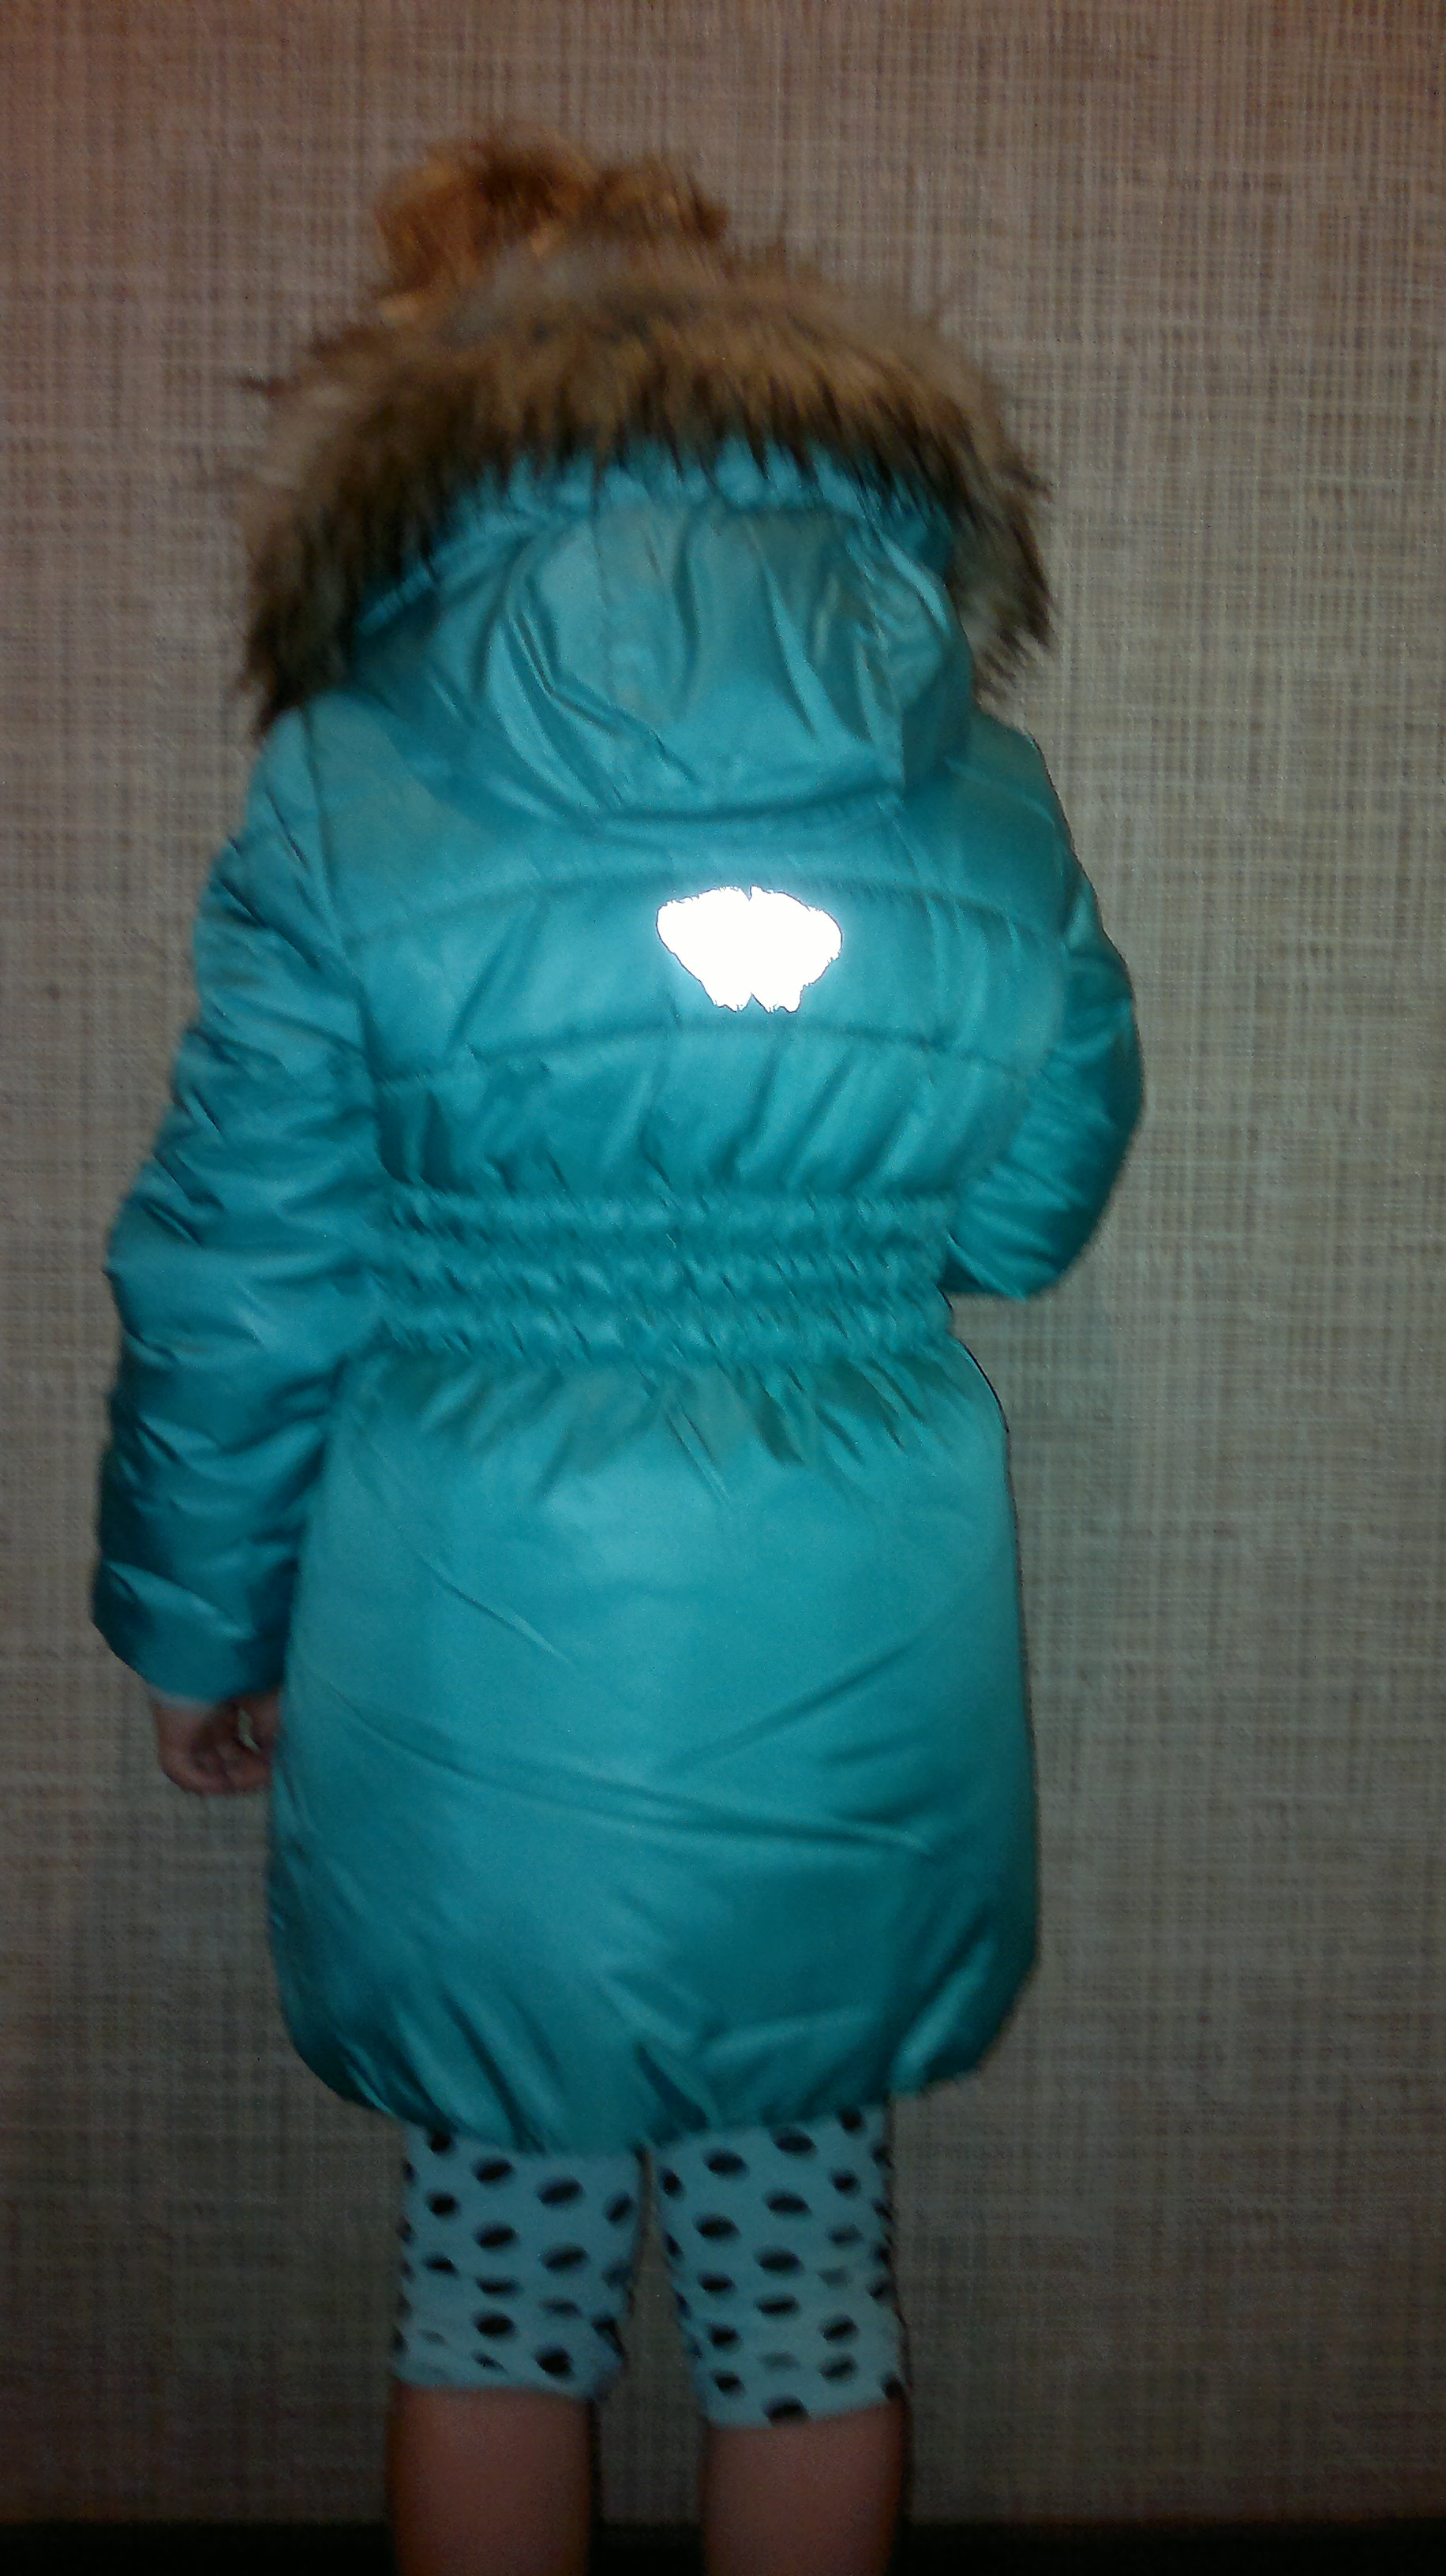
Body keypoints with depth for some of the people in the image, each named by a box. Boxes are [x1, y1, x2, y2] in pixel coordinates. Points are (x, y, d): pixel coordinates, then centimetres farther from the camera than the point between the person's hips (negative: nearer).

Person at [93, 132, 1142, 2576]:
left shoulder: (347, 788, -10)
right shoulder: (982, 792, -4)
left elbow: (237, 1284, -5)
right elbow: (1031, 1205, 6)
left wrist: (195, 1624, 9)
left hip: (475, 1653, -1)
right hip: (855, 1662, 2)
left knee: (495, 2269, 19)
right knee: (807, 2260, 20)